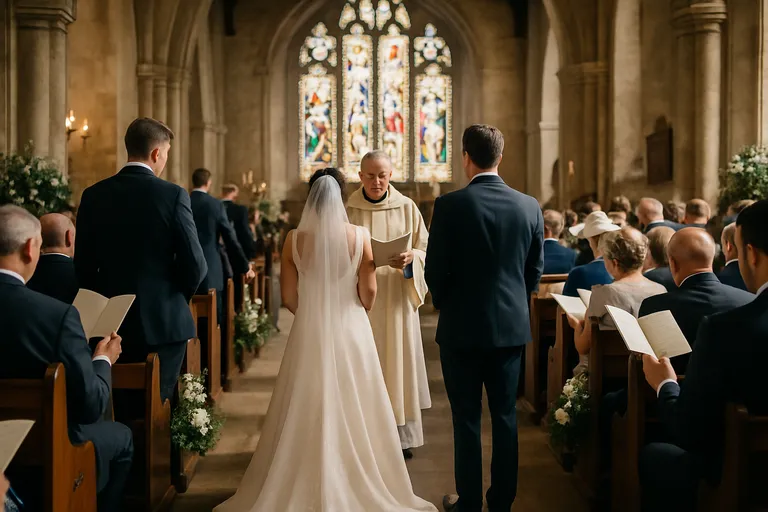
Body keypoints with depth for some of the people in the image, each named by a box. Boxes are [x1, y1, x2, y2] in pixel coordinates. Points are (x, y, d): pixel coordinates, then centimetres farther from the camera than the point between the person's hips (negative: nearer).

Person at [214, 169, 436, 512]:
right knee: (352, 413, 10)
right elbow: (369, 294, -6)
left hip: (309, 333, 1)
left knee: (307, 411, 11)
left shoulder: (294, 239, -5)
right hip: (350, 332, -1)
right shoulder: (359, 236, -8)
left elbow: (289, 298, -1)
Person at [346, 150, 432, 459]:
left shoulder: (407, 208, 3)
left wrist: (410, 259, -17)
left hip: (396, 300, 1)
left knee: (398, 362, 4)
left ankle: (402, 435, 15)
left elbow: (426, 250, 4)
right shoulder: (347, 211, 1)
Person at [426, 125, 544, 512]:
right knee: (505, 414, 13)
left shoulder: (450, 205, -13)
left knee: (467, 418, 6)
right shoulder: (529, 206, -1)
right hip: (512, 325, 4)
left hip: (463, 327, -3)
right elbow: (535, 268, 6)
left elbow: (435, 269, -9)